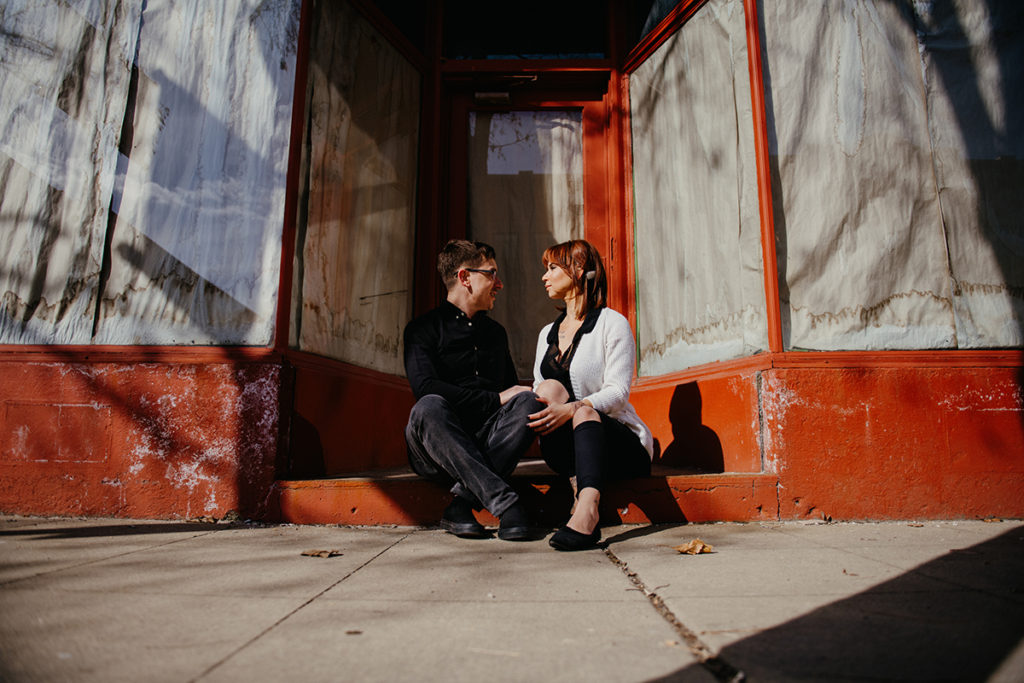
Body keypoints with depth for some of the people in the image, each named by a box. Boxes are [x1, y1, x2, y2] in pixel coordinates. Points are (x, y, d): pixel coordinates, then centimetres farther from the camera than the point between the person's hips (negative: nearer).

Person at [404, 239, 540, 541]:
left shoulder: (496, 332, 22)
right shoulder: (423, 329, 3)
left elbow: (512, 389, 26)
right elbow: (425, 388, -13)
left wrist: (520, 398, 0)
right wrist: (495, 399, -14)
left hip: (489, 441, 4)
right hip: (436, 451, -4)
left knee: (531, 401, -24)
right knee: (428, 407, -35)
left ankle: (462, 502, -33)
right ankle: (503, 501, -40)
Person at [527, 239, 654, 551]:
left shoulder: (612, 323, 0)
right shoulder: (547, 333, 20)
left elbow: (618, 392, -12)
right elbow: (540, 394, 14)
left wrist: (572, 408, -30)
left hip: (621, 442, -4)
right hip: (566, 447, 4)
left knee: (584, 413, -35)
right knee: (550, 388, -24)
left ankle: (586, 509, -54)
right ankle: (582, 490, -36)